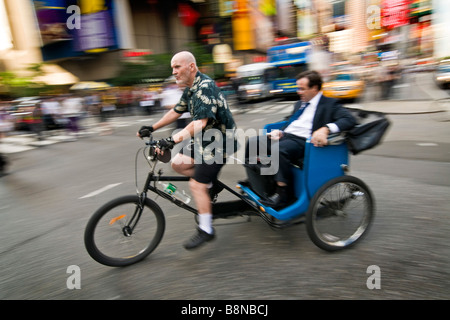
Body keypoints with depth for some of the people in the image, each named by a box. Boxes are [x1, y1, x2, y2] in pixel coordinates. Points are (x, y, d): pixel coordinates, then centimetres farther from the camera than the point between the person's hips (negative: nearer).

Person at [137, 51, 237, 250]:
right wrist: (152, 128, 19)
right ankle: (210, 185, 19)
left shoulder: (205, 87, -21)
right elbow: (176, 111, 20)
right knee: (178, 163, 3)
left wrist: (174, 140, -41)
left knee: (197, 185, -8)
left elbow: (200, 123, -33)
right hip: (205, 139, 9)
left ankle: (206, 230, 7)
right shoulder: (190, 89, 10)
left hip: (218, 141, -9)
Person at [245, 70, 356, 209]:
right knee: (253, 140, -8)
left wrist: (325, 129, -29)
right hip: (285, 136, 8)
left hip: (303, 141, -8)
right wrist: (280, 131, 6)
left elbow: (349, 119, -11)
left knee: (280, 149, -37)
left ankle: (282, 193, -23)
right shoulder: (299, 104, 26)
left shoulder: (329, 104, 2)